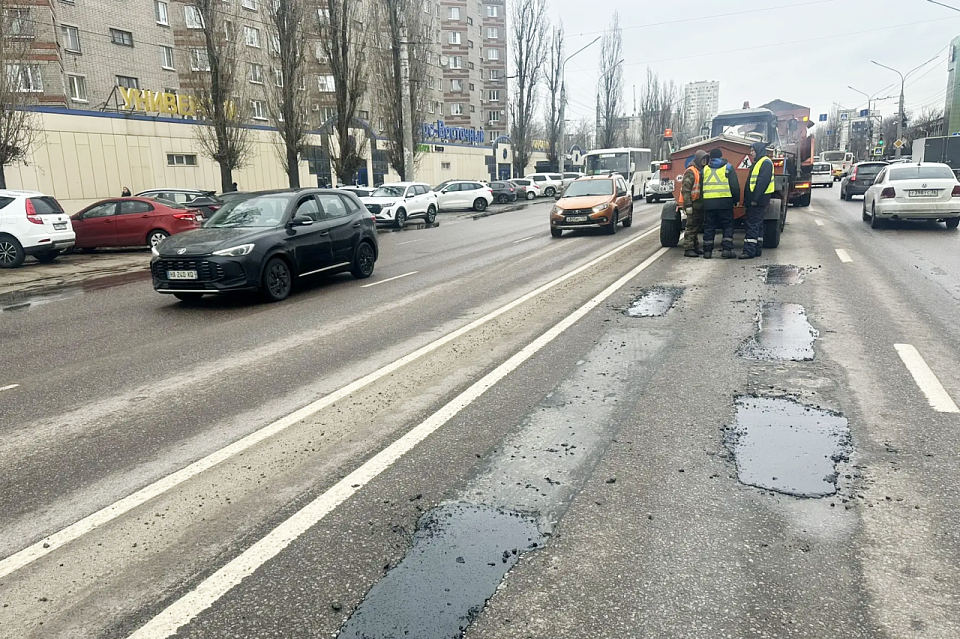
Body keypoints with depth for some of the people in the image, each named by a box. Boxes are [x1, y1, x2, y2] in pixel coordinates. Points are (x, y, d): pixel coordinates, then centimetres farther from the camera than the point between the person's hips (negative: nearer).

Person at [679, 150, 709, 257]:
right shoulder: (690, 172, -12)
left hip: (699, 205, 9)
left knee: (698, 227, 15)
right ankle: (688, 249, -5)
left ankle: (695, 247, 25)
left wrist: (704, 203, 20)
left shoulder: (702, 171, 18)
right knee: (691, 227, -7)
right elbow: (685, 190, -18)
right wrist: (688, 205, -23)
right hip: (693, 205, -9)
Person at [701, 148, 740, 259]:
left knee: (709, 227, 7)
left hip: (708, 203, 2)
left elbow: (700, 187, 13)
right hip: (725, 202, -2)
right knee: (727, 226, 4)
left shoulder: (705, 169, 12)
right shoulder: (728, 168, 4)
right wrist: (736, 199, 7)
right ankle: (727, 249, -4)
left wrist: (702, 200, 19)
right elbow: (735, 185, -1)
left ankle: (707, 251, 7)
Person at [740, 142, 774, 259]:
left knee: (753, 225, -12)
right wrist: (748, 199, 18)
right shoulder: (758, 163, 21)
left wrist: (755, 199, -25)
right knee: (757, 225, 13)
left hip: (758, 201, -10)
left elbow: (762, 182, -21)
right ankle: (757, 250, 18)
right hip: (754, 201, 10)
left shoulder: (765, 162, -11)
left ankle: (749, 251, -14)